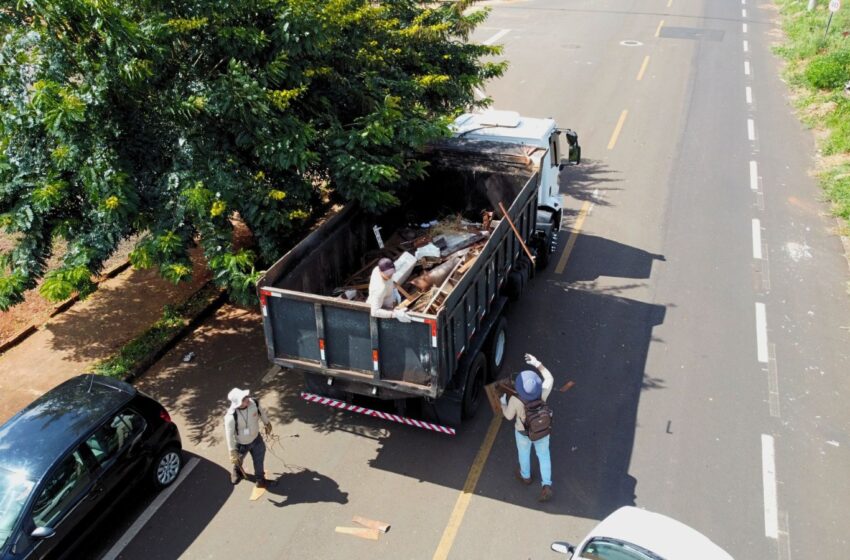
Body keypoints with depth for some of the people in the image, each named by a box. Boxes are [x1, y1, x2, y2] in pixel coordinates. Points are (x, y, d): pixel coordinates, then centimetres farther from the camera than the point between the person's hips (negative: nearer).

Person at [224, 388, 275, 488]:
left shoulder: (254, 403, -27)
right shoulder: (231, 416, -39)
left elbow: (262, 412, -3)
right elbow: (229, 435, -26)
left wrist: (268, 424, 12)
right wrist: (232, 452, -19)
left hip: (256, 438, 3)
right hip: (242, 444, -2)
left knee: (259, 460, 21)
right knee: (238, 461, 28)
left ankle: (260, 480, 47)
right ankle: (237, 472, 64)